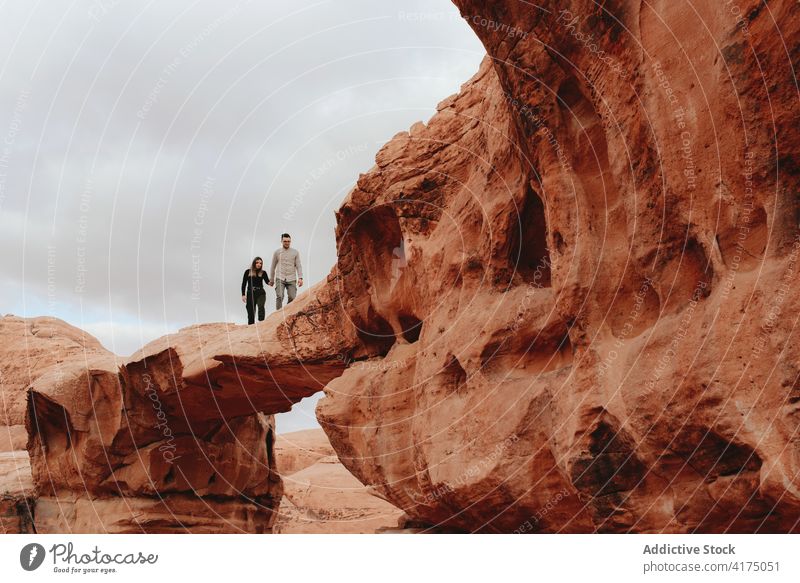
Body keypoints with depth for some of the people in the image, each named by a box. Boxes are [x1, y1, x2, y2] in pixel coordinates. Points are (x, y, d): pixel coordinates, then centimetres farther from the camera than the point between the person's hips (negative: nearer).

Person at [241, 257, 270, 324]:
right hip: (250, 293, 1)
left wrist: (270, 283, -29)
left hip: (260, 293, -1)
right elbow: (244, 284, 7)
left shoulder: (263, 272, 5)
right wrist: (243, 295, 1)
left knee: (261, 307, -24)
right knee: (251, 312, 5)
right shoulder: (248, 272, 5)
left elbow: (267, 281, -5)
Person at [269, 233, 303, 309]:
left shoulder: (295, 252, 8)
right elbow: (273, 267, 14)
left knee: (292, 298, -7)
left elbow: (298, 266, 3)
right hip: (280, 279, -1)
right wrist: (271, 279, 16)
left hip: (291, 280, 1)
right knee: (279, 297, -15)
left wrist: (300, 278, -10)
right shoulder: (277, 252, 8)